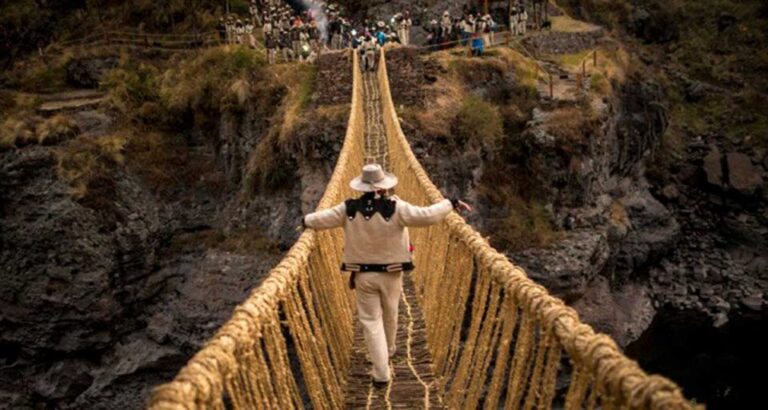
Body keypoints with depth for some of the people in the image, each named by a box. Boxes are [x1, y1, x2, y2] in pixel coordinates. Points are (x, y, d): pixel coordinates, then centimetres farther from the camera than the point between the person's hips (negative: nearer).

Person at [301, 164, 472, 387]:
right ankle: (388, 351, 48)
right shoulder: (396, 208, -17)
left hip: (363, 275, 0)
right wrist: (451, 203, -10)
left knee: (370, 320, 7)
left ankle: (381, 373, 5)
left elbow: (322, 218, 1)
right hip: (391, 274, 0)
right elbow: (426, 216, -22)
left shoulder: (348, 209, -9)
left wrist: (306, 221, 23)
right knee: (389, 315, 23)